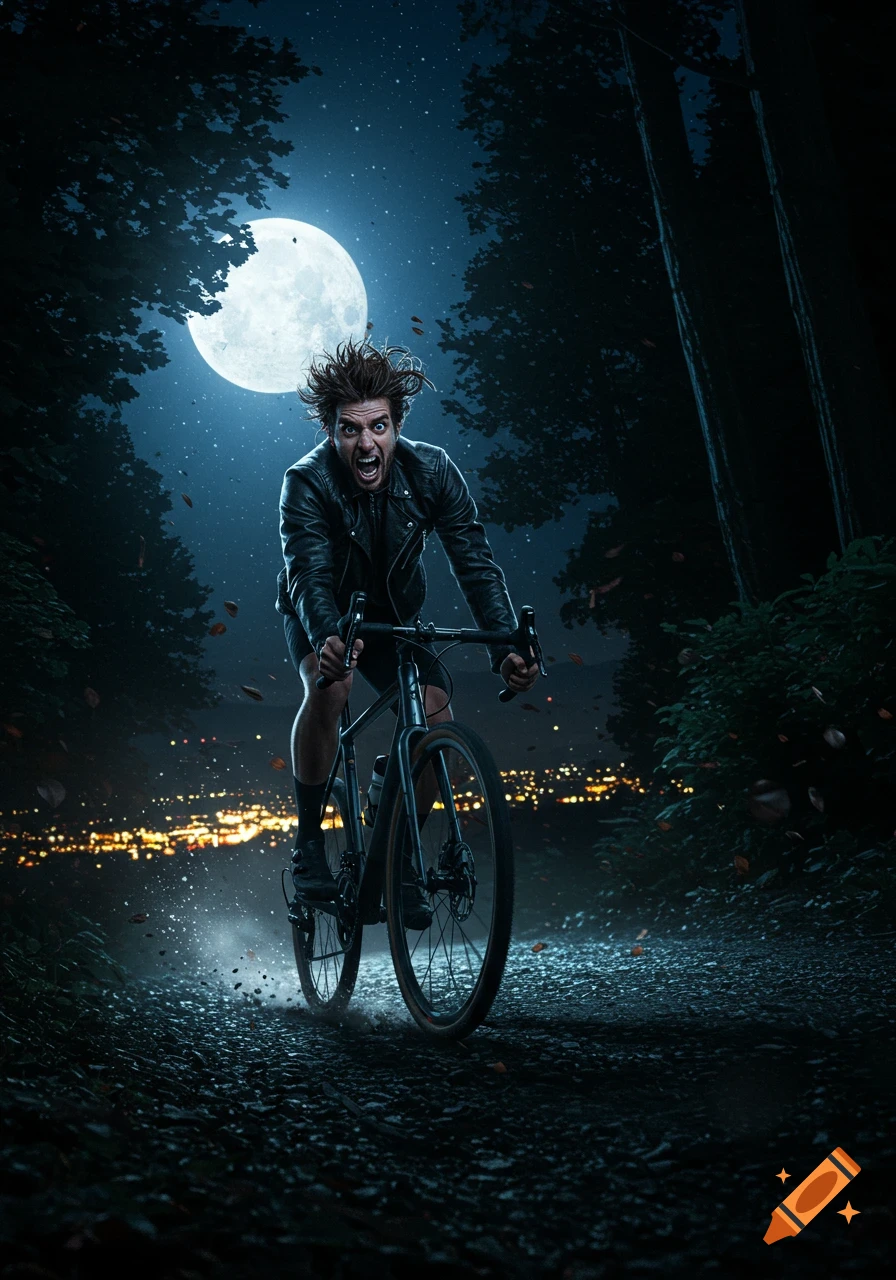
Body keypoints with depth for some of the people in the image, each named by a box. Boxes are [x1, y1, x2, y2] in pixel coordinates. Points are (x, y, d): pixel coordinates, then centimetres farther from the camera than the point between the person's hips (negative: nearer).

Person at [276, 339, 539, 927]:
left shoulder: (432, 471, -24)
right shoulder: (307, 483, -31)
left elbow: (475, 562, -28)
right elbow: (310, 575, -43)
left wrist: (506, 648, -42)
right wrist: (328, 640, -64)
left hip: (394, 615, 3)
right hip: (320, 618, -2)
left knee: (436, 720, -18)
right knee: (331, 683, -33)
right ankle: (309, 844, -17)